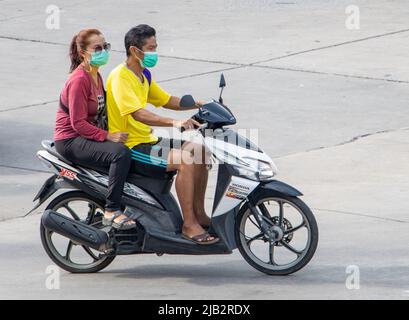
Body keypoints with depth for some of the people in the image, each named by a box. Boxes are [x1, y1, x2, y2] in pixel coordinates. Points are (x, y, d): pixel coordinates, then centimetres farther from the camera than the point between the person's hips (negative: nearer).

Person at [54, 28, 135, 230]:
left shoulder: (96, 76, 13)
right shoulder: (79, 80, -18)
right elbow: (78, 123, -21)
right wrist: (107, 136, -24)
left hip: (88, 135, 10)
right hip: (71, 141, -10)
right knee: (120, 153, -30)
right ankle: (111, 212, -30)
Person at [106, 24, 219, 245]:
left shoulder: (144, 75, 14)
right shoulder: (120, 77, -18)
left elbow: (166, 101, 26)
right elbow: (138, 113, -31)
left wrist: (199, 104, 11)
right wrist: (174, 123, -43)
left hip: (147, 141, 10)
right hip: (129, 148, -10)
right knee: (185, 160, -25)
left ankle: (198, 213, 13)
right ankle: (189, 224, -21)